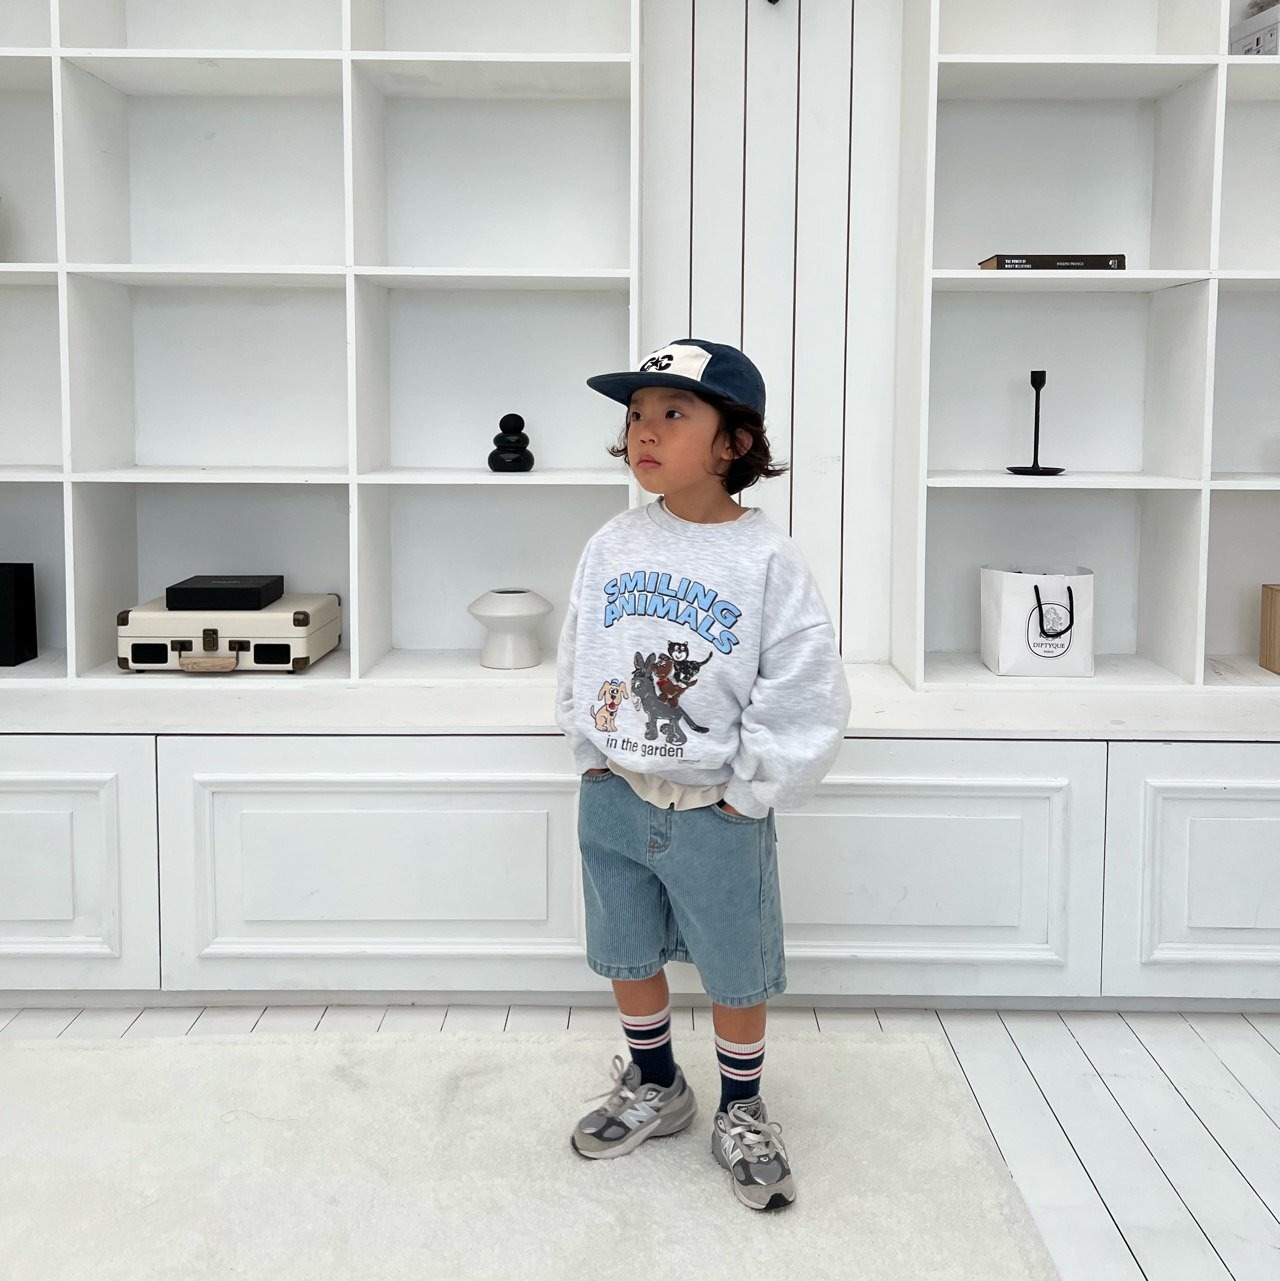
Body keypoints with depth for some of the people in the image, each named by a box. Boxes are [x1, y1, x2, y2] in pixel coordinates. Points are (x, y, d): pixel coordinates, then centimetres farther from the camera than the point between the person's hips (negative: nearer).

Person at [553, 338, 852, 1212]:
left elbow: (808, 701, -14)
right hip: (613, 798, 4)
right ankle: (655, 1087, 42)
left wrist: (747, 794, -11)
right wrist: (593, 757, 3)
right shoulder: (612, 547, -3)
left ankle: (742, 1114, 35)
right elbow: (576, 663, 8)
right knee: (628, 957, 19)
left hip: (717, 811, -4)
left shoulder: (768, 560, -15)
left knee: (736, 973, 11)